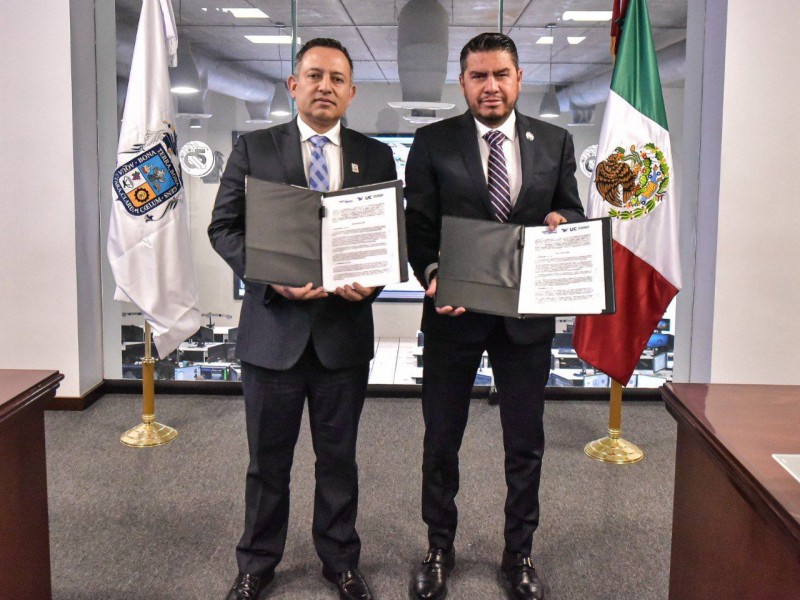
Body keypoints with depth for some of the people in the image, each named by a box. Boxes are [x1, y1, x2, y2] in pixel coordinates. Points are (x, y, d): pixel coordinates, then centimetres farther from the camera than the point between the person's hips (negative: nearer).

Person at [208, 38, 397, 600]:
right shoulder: (254, 148, 2)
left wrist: (372, 280, -14)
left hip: (345, 328, 1)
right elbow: (224, 227, -1)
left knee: (339, 456, 15)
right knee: (268, 457, 12)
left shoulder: (376, 156, 6)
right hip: (273, 326, -1)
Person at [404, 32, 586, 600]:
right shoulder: (432, 143, -2)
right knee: (441, 439, 12)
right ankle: (439, 548, 33)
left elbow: (573, 213, 9)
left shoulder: (555, 142, 4)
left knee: (525, 443, 12)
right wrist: (432, 274, -22)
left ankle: (519, 553, 32)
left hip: (528, 312, 2)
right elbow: (418, 226, -4)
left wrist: (561, 220, -14)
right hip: (454, 309, -1)